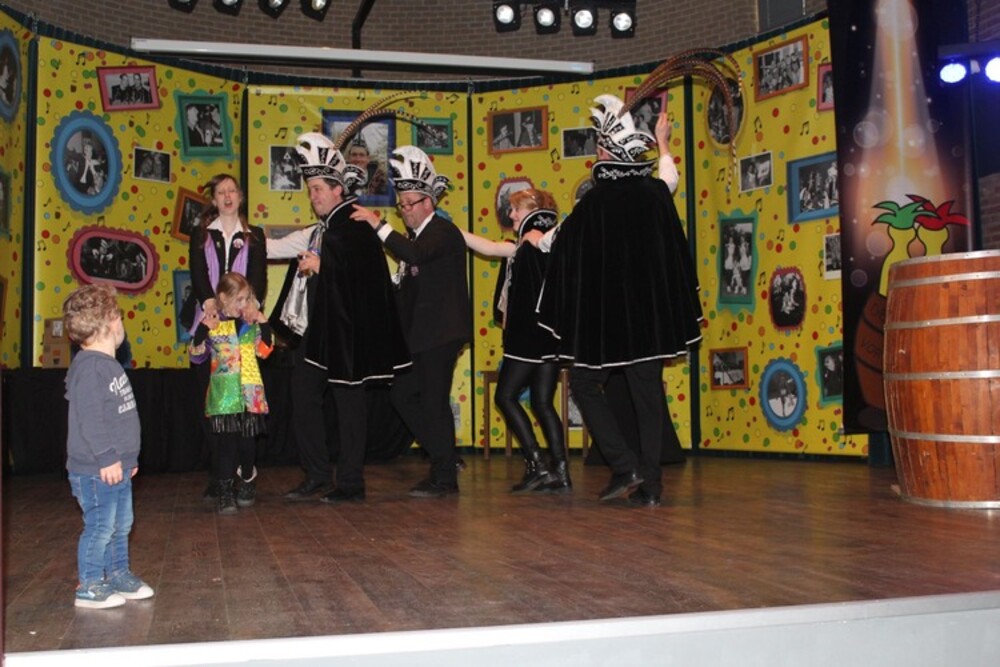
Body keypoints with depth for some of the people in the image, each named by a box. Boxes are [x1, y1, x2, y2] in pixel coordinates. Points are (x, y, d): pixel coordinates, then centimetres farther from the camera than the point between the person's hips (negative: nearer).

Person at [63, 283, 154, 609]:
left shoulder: (108, 364, 14)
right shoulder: (89, 366, -18)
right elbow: (89, 419, -24)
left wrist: (127, 456, 24)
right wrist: (106, 458, -23)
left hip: (118, 466, 10)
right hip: (96, 471, -10)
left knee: (121, 524, 18)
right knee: (100, 527, -1)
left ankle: (119, 575, 31)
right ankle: (89, 587, 11)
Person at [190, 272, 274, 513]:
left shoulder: (251, 321, 6)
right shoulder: (212, 323, -2)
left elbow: (264, 350, 4)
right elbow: (197, 356, -2)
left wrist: (263, 323, -5)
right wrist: (202, 330, -17)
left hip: (249, 393, 3)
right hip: (223, 394, -2)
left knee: (247, 440, 9)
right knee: (226, 442, -4)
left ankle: (248, 484, 29)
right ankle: (226, 494, 2)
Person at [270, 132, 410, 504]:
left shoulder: (355, 227, -11)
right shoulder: (321, 231, 15)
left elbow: (363, 273, -23)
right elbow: (277, 248, 27)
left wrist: (321, 266, -17)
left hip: (346, 330, -9)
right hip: (317, 328, 9)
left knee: (349, 403, 0)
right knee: (303, 396, 9)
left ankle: (351, 484, 9)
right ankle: (317, 476, 21)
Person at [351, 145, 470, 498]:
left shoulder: (443, 232, -10)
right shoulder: (417, 237, 18)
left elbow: (413, 254, -30)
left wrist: (378, 224, -27)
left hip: (441, 333, -10)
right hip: (420, 334, 10)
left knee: (434, 400, -6)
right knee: (402, 395, 11)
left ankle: (444, 478, 6)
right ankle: (445, 459, 22)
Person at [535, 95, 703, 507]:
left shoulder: (593, 204, -14)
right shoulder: (657, 193, -1)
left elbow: (567, 255, -7)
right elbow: (677, 251, 8)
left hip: (604, 312, -4)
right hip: (652, 312, 4)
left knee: (585, 383, 12)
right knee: (648, 391, 10)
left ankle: (624, 466, 2)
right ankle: (649, 483, 12)